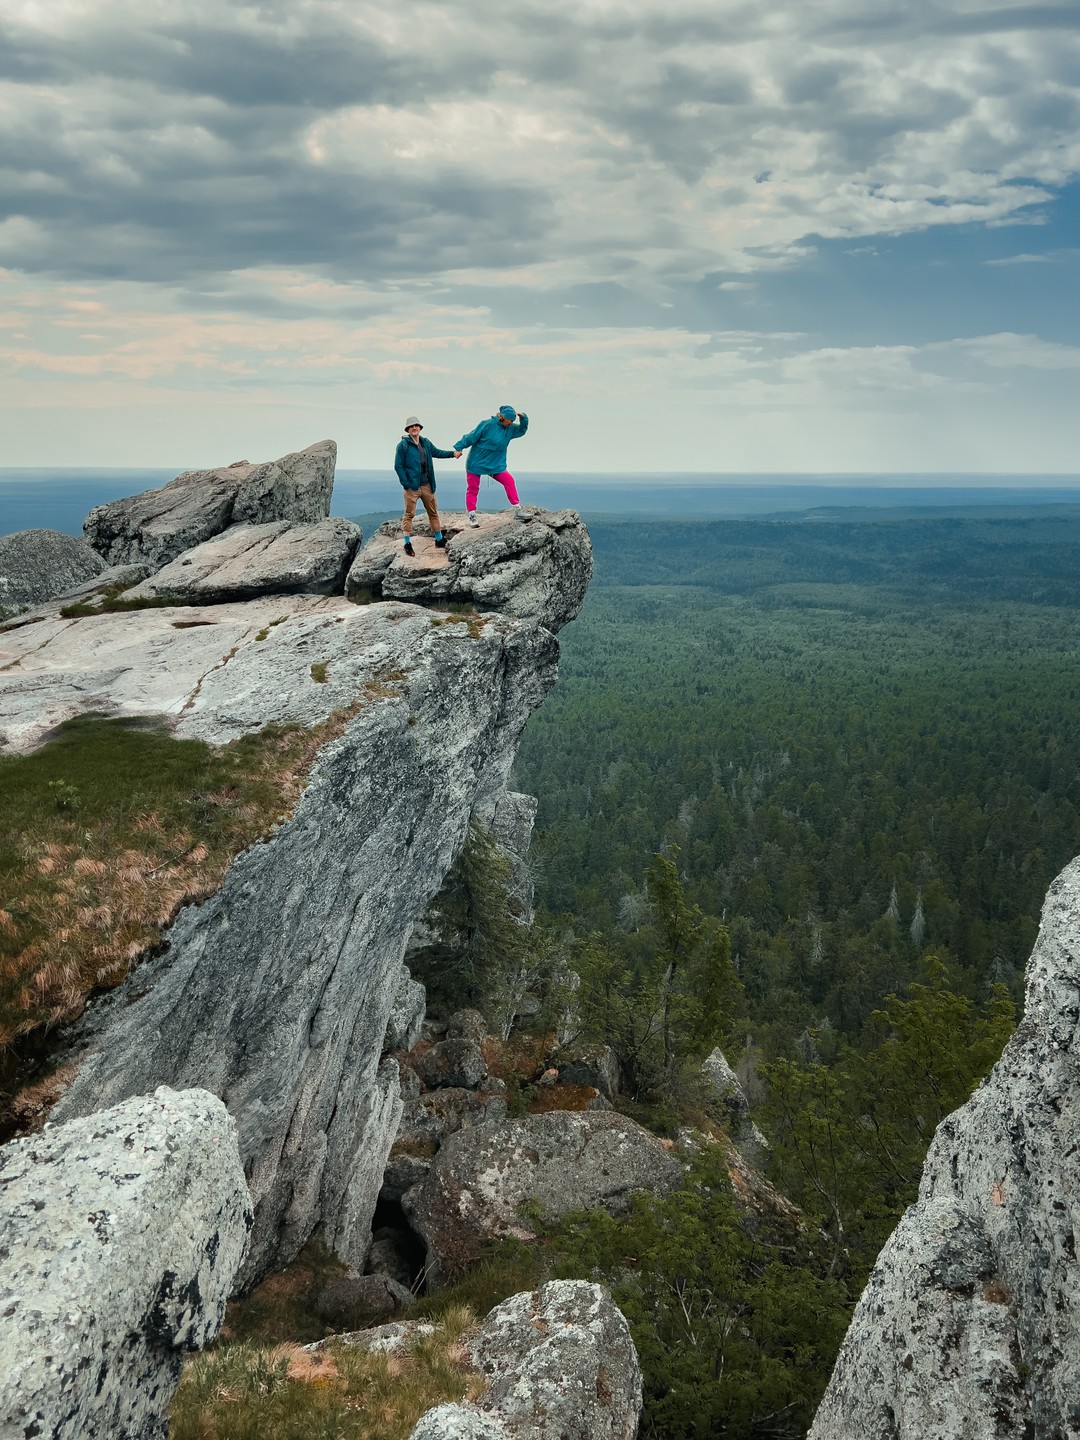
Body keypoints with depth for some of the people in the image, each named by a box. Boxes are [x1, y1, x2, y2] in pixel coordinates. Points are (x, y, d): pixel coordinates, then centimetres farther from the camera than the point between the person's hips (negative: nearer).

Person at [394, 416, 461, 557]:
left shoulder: (426, 443, 11)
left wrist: (452, 453, 10)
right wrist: (405, 483, -15)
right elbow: (398, 466, -8)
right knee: (409, 514, -4)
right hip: (412, 486, -6)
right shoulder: (403, 445, -7)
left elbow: (437, 452, 25)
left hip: (427, 486, 6)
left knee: (433, 512, 13)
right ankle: (408, 543, 1)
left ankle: (439, 539, 25)